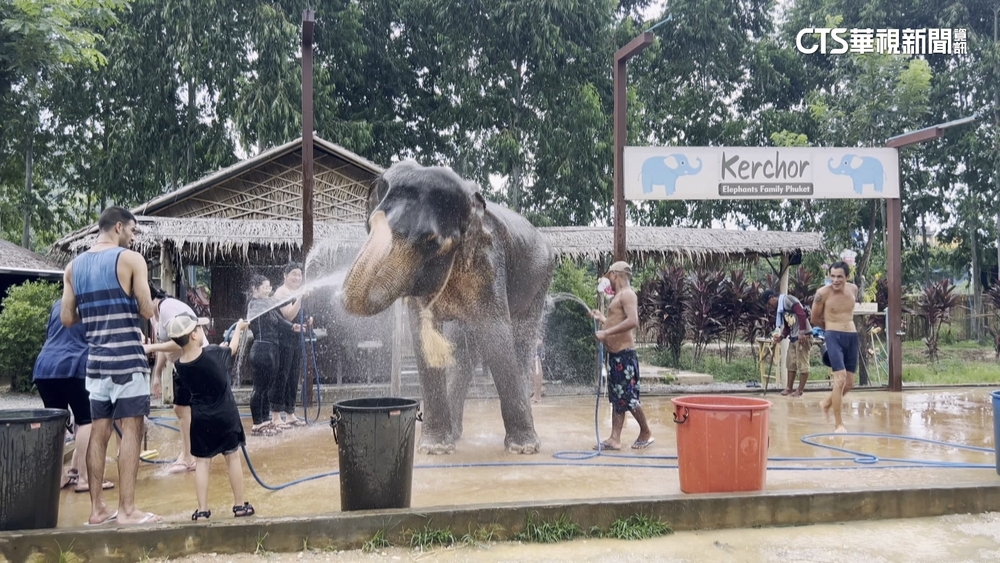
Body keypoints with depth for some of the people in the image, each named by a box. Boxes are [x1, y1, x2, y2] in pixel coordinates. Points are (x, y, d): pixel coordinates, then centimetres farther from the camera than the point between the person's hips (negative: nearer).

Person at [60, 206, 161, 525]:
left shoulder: (73, 267, 11)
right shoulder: (131, 259, -7)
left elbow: (67, 319, 11)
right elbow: (147, 311, -10)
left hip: (95, 360, 6)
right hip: (128, 358, -6)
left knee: (99, 432, 10)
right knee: (130, 431, -3)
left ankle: (97, 509, 14)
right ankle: (126, 510, -2)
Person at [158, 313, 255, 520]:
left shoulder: (180, 365, -8)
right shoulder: (213, 353, -18)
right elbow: (232, 348, 3)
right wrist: (239, 328, 19)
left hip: (200, 419, 3)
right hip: (225, 416, -2)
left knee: (202, 462, 9)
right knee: (233, 458, 10)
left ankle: (202, 510, 9)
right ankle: (240, 505, 18)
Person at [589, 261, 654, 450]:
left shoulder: (627, 294, -11)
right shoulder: (619, 296, 18)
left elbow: (633, 321, -27)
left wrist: (606, 332, -27)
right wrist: (601, 319, 32)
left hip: (624, 354, -10)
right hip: (615, 354, 10)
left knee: (628, 397, -2)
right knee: (616, 398, 8)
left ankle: (646, 433, 14)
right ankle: (615, 439, 9)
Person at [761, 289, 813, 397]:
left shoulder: (787, 299, -10)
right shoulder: (780, 308, 18)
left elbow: (801, 314, -20)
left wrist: (802, 333, -25)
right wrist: (781, 337, 2)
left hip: (803, 336, -10)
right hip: (793, 337, 10)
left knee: (802, 364, -4)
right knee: (791, 363, 13)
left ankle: (800, 391, 1)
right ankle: (789, 388, 20)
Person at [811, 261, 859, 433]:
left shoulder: (854, 289, 4)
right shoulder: (823, 293, -11)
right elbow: (815, 319, 2)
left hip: (852, 336, 6)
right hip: (834, 337, -5)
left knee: (849, 383, 10)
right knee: (840, 380, -15)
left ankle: (827, 403, 38)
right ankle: (838, 424, -7)